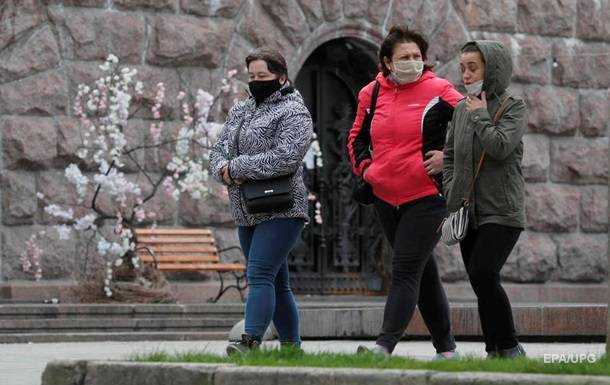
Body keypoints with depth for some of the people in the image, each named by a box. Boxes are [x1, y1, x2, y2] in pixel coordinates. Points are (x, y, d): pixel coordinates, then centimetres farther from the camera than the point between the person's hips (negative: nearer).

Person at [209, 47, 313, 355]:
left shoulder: (293, 112, -6)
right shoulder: (240, 111, 19)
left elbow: (284, 158, -20)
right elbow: (219, 151, 15)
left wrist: (236, 168, -16)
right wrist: (224, 170, -10)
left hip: (280, 211, -8)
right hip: (247, 213, 8)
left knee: (259, 274, -19)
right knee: (275, 282, 11)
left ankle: (250, 342, -28)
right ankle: (291, 345, 16)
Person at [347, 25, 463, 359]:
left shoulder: (438, 91, -6)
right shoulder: (372, 94, 8)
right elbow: (357, 137, 24)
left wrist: (449, 156, -10)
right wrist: (363, 166, 8)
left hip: (427, 197, -6)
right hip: (385, 196, 6)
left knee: (405, 272, -14)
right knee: (424, 272, 13)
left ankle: (384, 346, -22)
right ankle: (446, 348, 21)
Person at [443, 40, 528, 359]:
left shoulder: (513, 107, -3)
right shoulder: (461, 109, 14)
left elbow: (500, 147, -19)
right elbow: (449, 155, 20)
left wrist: (480, 116, -8)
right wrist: (451, 193, 8)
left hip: (501, 212, -6)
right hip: (467, 213, 6)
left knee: (483, 275, -20)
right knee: (483, 284, 6)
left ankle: (510, 348, -11)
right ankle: (494, 350, 12)